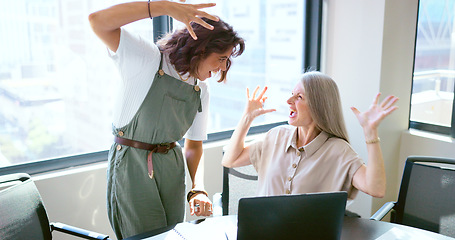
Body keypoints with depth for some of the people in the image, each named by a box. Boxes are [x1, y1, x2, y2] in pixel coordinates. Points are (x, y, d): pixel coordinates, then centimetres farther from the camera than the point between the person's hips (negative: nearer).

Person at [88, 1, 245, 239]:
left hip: (171, 168, 6)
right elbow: (97, 21, -26)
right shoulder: (148, 60, -12)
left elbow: (194, 144, 9)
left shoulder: (200, 90, 6)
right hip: (131, 167, -6)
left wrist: (198, 188, -8)